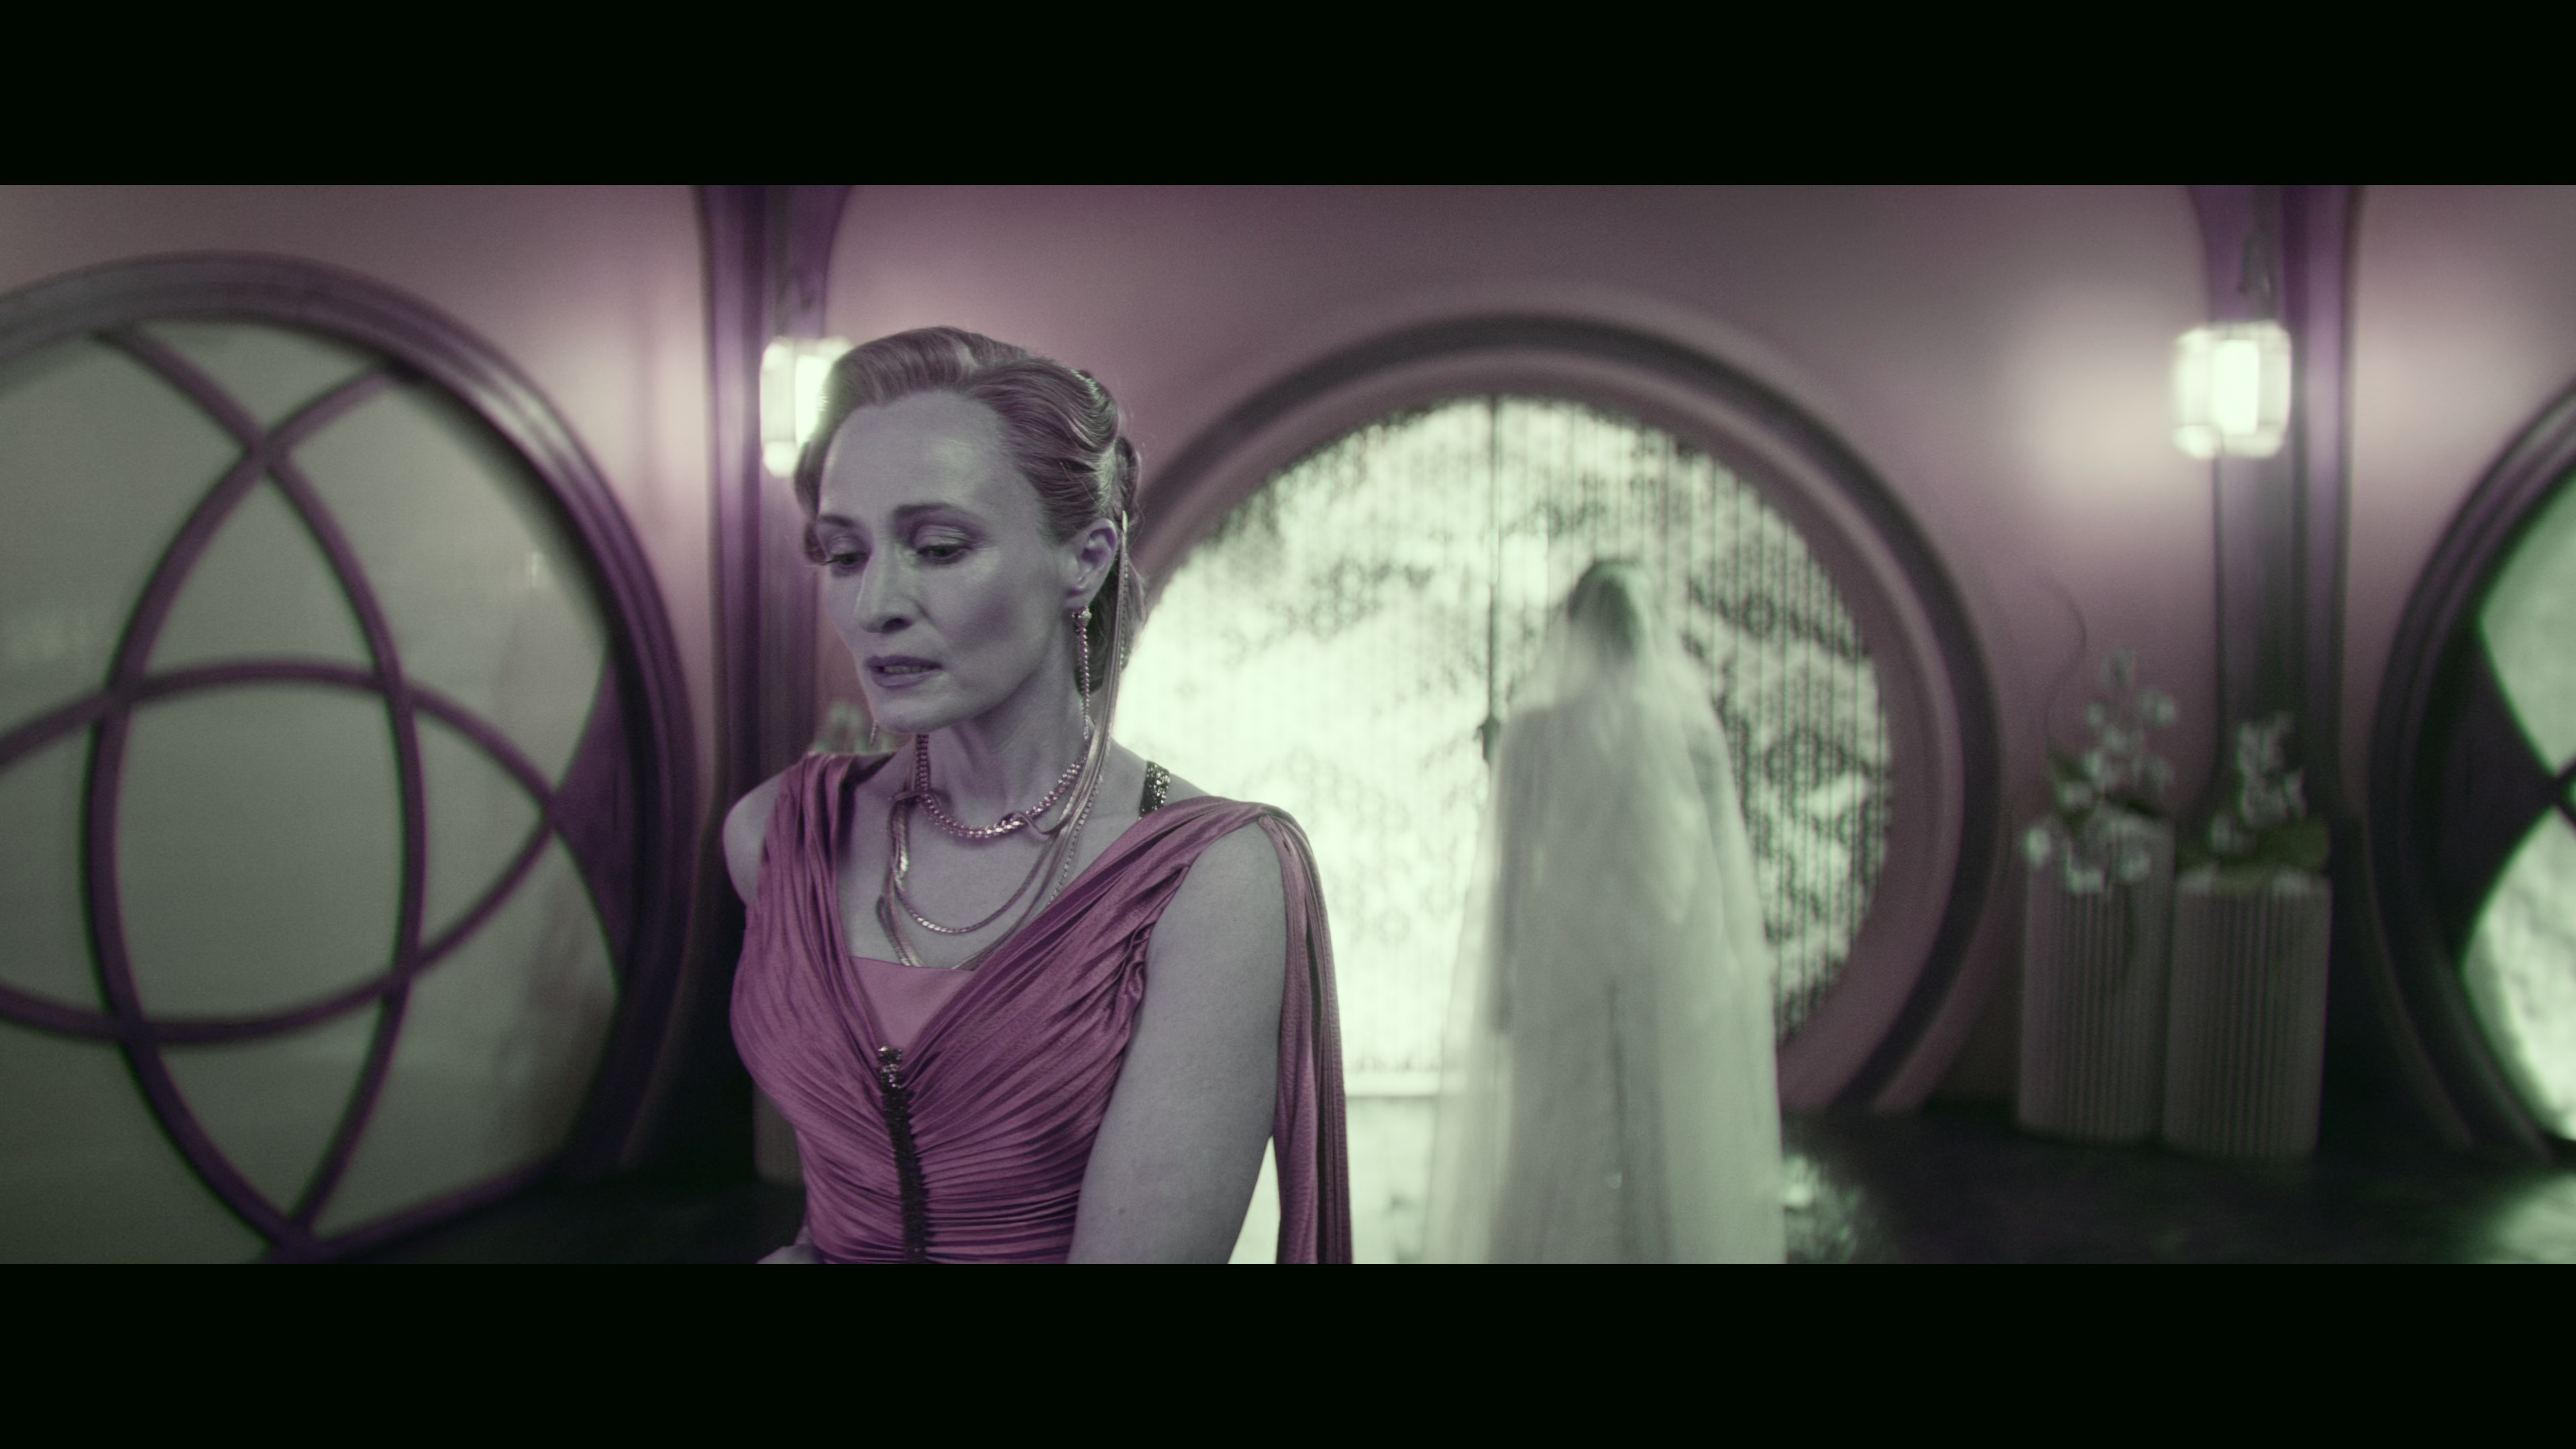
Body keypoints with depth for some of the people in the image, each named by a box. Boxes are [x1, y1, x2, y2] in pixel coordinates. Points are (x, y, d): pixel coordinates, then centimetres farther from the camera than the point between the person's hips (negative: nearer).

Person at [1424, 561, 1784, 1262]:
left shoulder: (1533, 729, -6)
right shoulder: (1691, 723, -3)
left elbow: (1509, 866, -4)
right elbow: (1727, 863, 0)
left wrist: (1500, 979, 3)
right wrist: (1736, 966, 9)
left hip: (1562, 966, -1)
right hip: (1671, 966, 1)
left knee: (1557, 1152, 8)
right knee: (1673, 1145, 10)